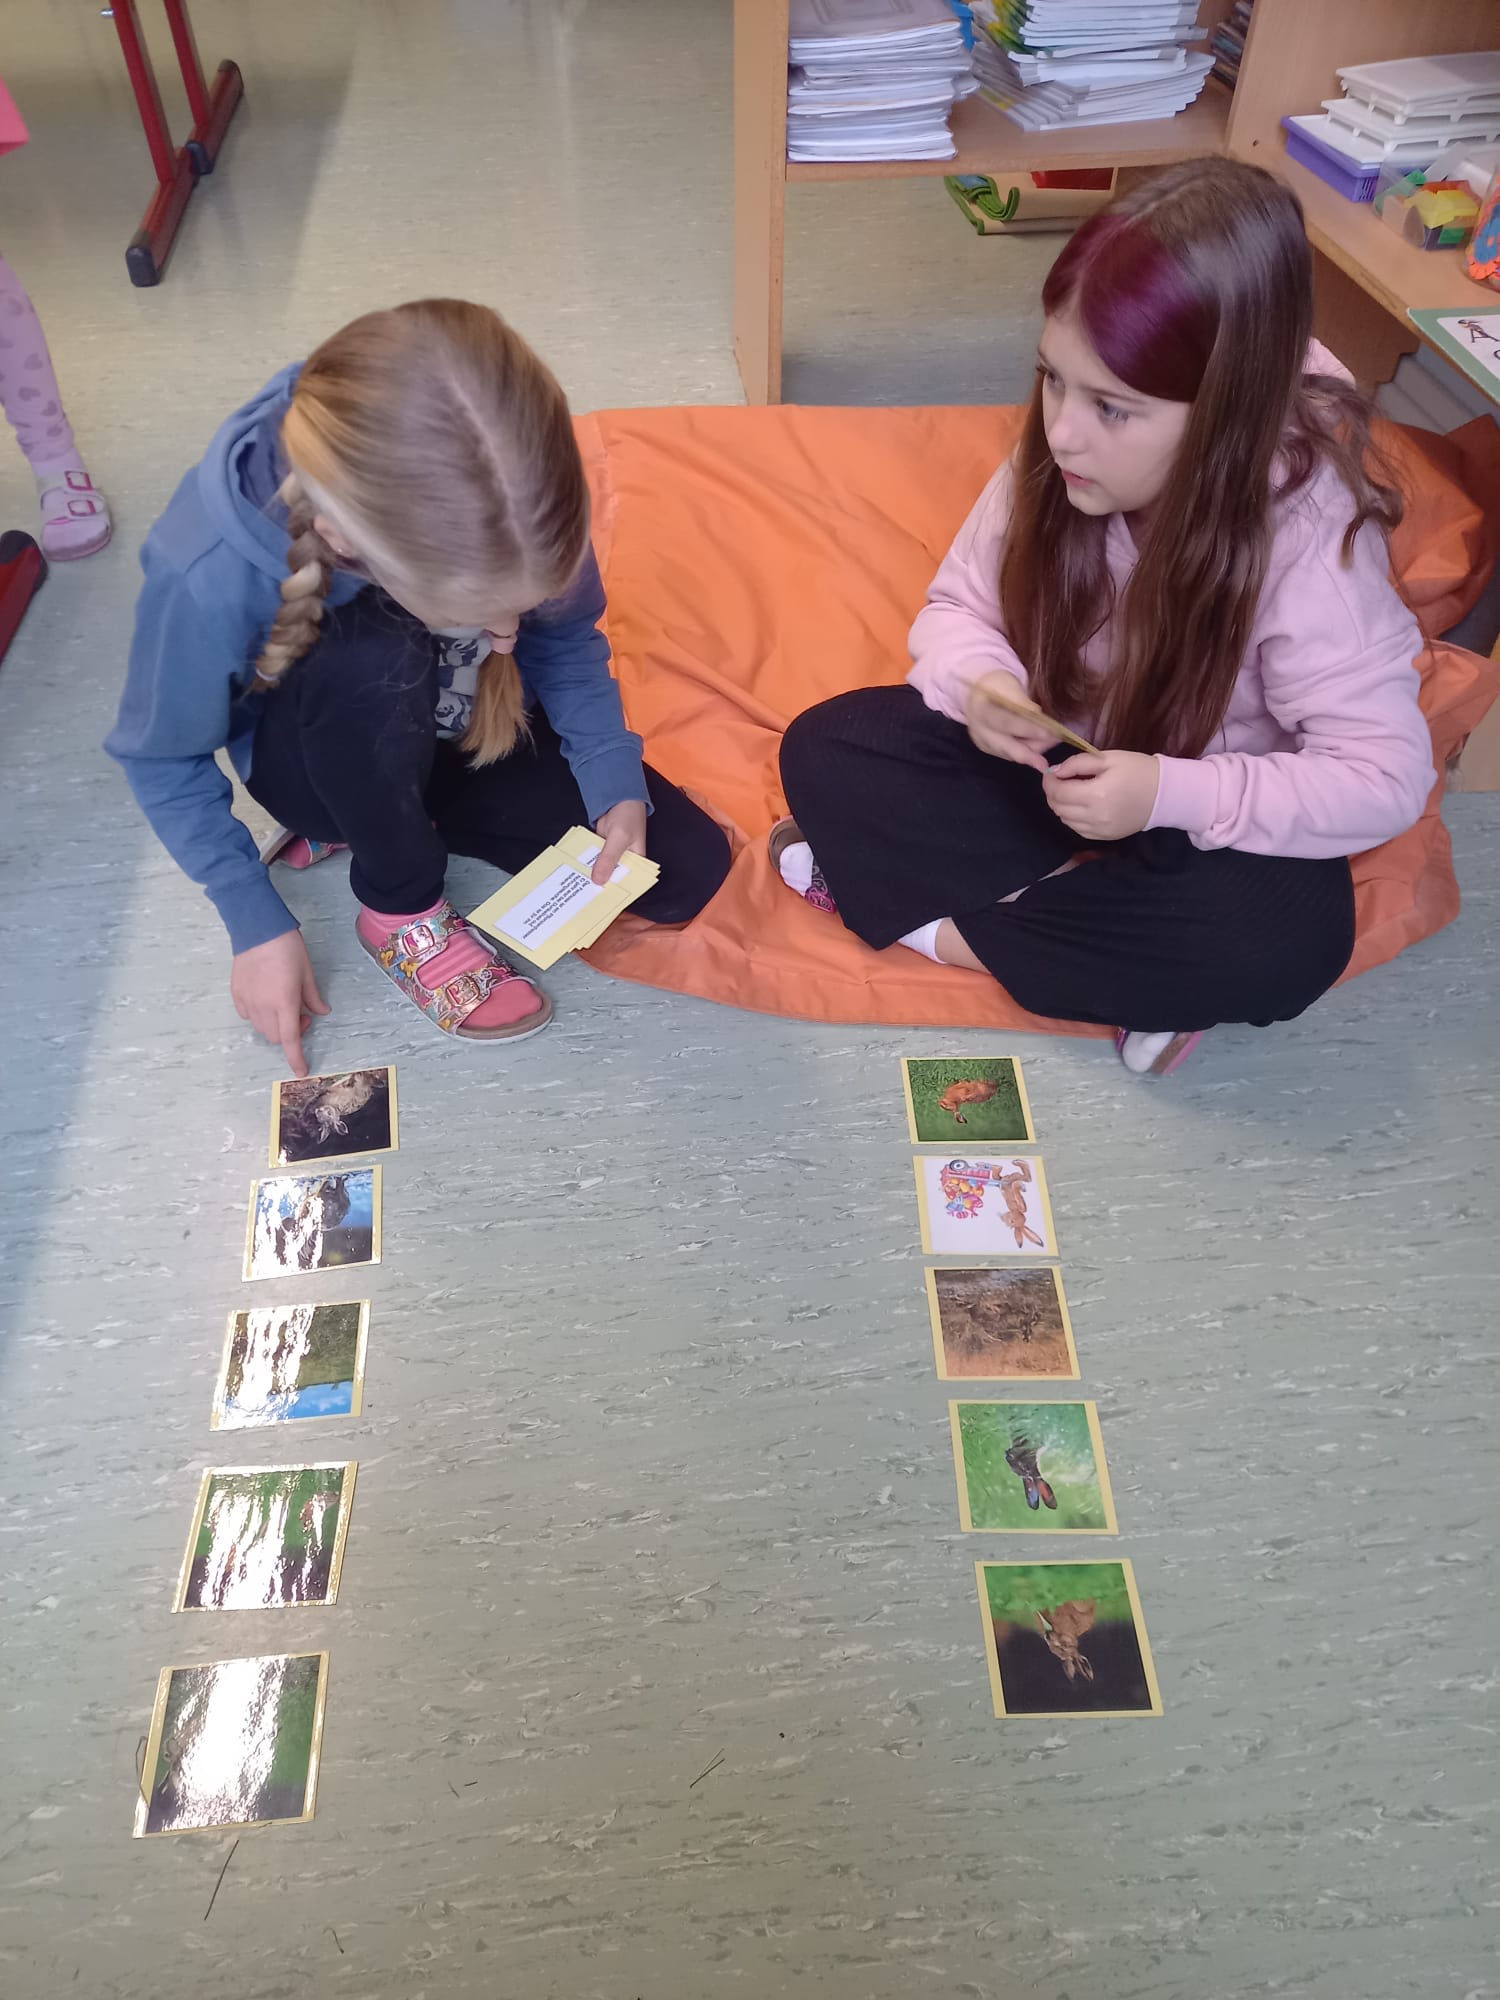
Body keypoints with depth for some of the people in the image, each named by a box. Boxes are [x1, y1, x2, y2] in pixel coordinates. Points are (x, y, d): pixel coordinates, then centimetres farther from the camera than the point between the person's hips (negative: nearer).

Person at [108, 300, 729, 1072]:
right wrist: (256, 921, -19)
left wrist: (616, 779, -20)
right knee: (371, 656, -40)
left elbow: (568, 639, -8)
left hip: (470, 727, 5)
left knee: (689, 871, -6)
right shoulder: (211, 575, -35)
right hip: (325, 753, -4)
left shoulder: (501, 503, -28)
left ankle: (377, 820, 6)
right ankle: (400, 907, -11)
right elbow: (162, 761, -17)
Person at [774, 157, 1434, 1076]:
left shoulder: (1308, 536, -26)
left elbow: (1384, 779, -24)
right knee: (824, 751, -16)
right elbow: (959, 604, -3)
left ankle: (931, 921, -19)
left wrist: (1171, 795, -36)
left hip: (1205, 818, -3)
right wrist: (981, 682, -27)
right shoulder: (1054, 467, -16)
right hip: (1052, 757, 4)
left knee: (1292, 939, -35)